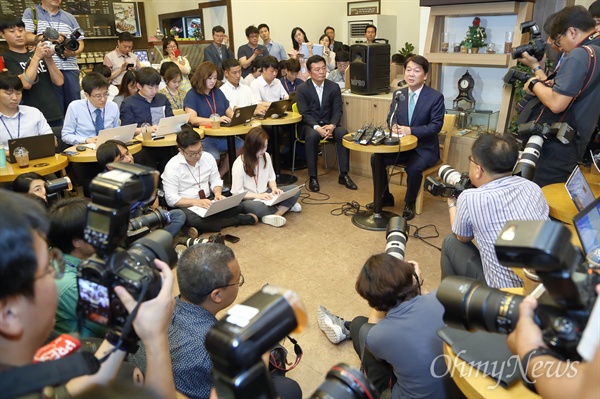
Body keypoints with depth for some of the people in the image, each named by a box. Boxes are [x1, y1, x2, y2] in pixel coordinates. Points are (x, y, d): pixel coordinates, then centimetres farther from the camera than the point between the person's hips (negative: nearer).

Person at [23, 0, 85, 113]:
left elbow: (80, 43, 17)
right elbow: (26, 37, -1)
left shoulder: (70, 17, 20)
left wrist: (74, 52, -5)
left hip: (70, 69, 3)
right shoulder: (30, 12, 11)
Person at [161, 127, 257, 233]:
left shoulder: (208, 157, -1)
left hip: (208, 201, 4)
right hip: (186, 206, -3)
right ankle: (239, 220, -20)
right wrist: (196, 202, -27)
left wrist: (218, 193, -13)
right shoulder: (172, 167, -13)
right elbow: (171, 199, -14)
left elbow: (216, 181, 10)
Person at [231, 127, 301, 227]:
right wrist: (258, 196, -25)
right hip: (246, 199, -6)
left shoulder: (266, 156, -2)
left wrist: (274, 188, -11)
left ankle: (273, 215, -30)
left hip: (264, 195, 6)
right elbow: (237, 192, -16)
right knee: (257, 207, -42)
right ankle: (286, 207, -16)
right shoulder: (239, 164, -18)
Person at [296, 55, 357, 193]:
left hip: (328, 124, 3)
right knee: (312, 136, -37)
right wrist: (317, 127, -27)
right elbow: (305, 113, -9)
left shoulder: (334, 87, 6)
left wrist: (332, 126, -20)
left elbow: (337, 111, 1)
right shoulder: (302, 89, -2)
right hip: (309, 125, -2)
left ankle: (343, 175, -18)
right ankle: (313, 177, -26)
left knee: (343, 133, -29)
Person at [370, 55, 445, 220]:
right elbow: (390, 117, 9)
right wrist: (394, 126, -17)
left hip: (425, 147, -5)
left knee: (414, 168, -33)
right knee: (376, 159, -13)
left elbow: (436, 125, -16)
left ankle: (409, 204, -5)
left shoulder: (436, 97, -11)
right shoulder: (398, 94, 3)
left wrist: (410, 130, -27)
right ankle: (385, 197, 7)